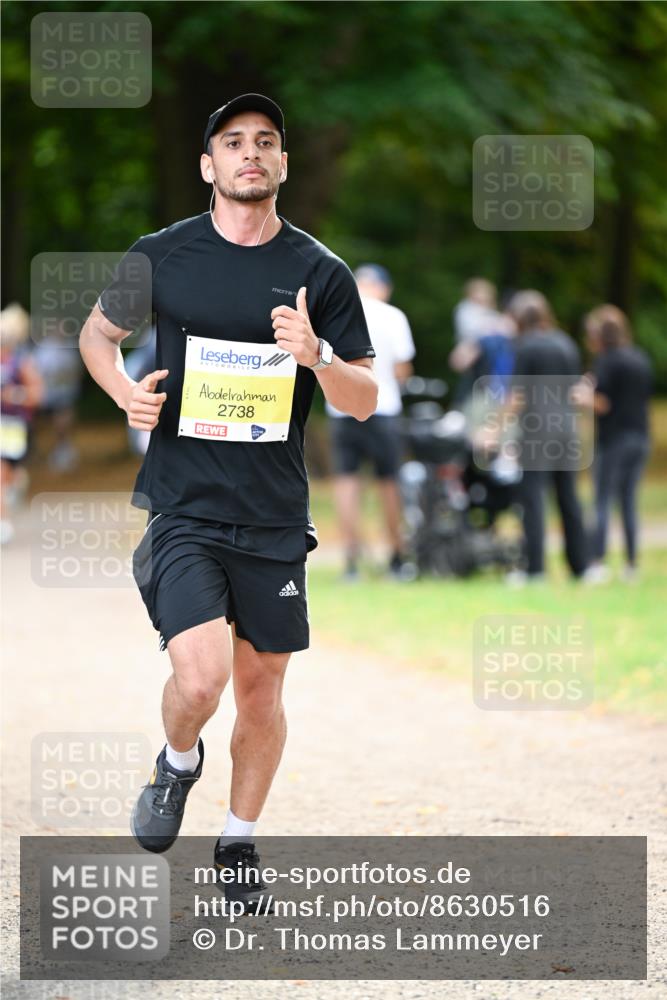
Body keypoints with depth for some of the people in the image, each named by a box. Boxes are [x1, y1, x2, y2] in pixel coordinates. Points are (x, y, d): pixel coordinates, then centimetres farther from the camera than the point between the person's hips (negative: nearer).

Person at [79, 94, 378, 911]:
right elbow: (98, 330, 17)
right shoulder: (162, 257, -1)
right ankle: (178, 761, 16)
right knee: (200, 674, -18)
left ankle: (239, 841, 31)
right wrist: (124, 392, -4)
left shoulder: (321, 274, 1)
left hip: (275, 515, 2)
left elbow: (364, 402, 2)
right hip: (183, 504, -2)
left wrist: (316, 356, -18)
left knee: (261, 686, 10)